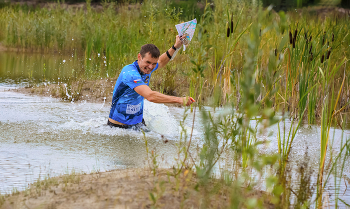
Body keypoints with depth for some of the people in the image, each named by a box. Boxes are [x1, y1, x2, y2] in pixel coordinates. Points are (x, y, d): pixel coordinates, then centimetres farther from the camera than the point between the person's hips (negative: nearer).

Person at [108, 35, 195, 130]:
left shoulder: (145, 68, 0)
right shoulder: (130, 73, -27)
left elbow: (161, 62, 27)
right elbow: (150, 96, -38)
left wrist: (175, 47, 18)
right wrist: (180, 100, -40)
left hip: (138, 123, 8)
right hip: (119, 126, -8)